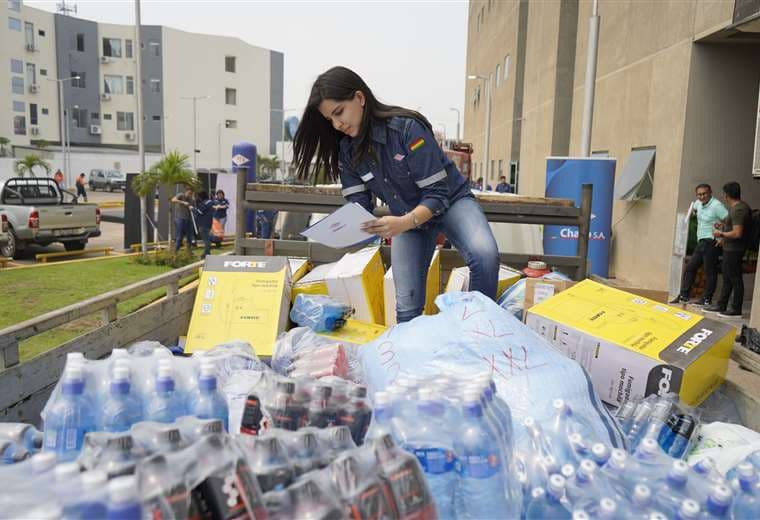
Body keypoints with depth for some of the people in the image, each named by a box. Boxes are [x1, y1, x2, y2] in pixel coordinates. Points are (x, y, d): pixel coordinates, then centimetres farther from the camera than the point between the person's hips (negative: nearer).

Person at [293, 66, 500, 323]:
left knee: (484, 254, -33)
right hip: (406, 217, 5)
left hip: (450, 200, -4)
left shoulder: (407, 127, -26)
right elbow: (359, 204, -8)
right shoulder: (346, 149, -9)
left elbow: (437, 193, -26)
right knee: (407, 304, -2)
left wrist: (404, 223, -43)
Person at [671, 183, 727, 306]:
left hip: (711, 242, -9)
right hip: (701, 242, 9)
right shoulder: (699, 203, 10)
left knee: (709, 271, -2)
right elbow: (694, 207, 35)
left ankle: (706, 299, 4)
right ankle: (683, 296, 14)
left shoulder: (716, 205, -14)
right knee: (690, 267, 9)